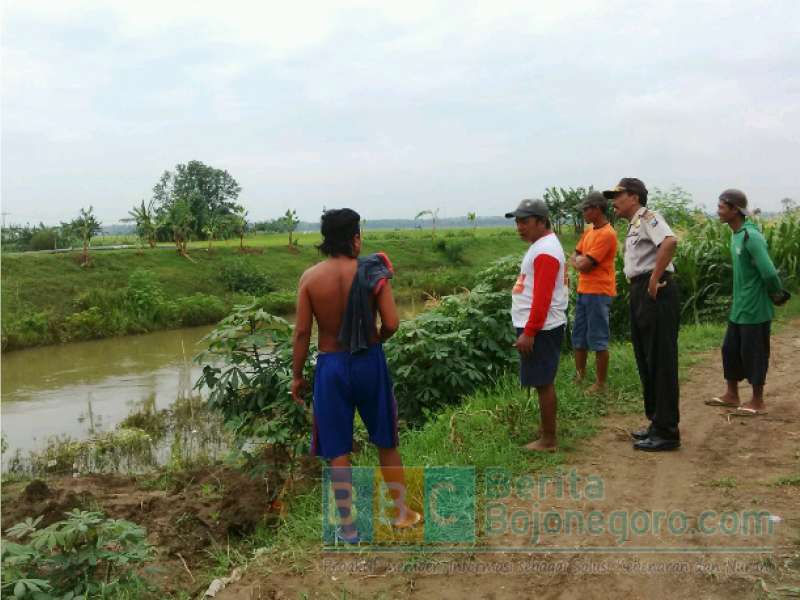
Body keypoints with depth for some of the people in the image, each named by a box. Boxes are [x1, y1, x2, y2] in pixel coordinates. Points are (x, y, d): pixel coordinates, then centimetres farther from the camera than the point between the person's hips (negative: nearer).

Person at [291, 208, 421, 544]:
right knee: (386, 442, 18)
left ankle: (348, 528, 17)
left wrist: (297, 375, 3)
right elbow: (391, 324, -13)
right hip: (369, 362, 0)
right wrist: (375, 339, 9)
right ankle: (402, 513, 29)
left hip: (331, 366, 0)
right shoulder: (372, 272, -9)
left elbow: (302, 332, -7)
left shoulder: (310, 277, -7)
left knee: (338, 452, 9)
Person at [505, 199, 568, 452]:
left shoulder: (545, 251, -16)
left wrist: (529, 332, -24)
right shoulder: (541, 246, 16)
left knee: (543, 383, -4)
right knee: (543, 383, 14)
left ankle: (548, 441, 4)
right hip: (536, 327, 10)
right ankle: (546, 435, 22)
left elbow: (543, 297, -23)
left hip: (541, 330, -10)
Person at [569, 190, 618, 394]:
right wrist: (581, 261, -7)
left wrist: (579, 261, 2)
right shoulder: (589, 231, 13)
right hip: (583, 290, 9)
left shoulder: (607, 234, -17)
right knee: (578, 337, 16)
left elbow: (584, 265, -19)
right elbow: (574, 258, 14)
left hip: (598, 293, -9)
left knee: (598, 340, -2)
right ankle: (579, 376, 28)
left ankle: (601, 384, 6)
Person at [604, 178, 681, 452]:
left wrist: (655, 280, -25)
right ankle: (657, 423, 26)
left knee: (660, 363, -5)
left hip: (655, 293, -11)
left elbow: (670, 242, -29)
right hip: (640, 293, 11)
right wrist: (640, 289, 13)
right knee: (646, 362, 15)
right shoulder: (633, 225, 20)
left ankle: (667, 432, 2)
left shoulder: (648, 217, -10)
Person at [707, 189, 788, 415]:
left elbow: (769, 272, -26)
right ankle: (732, 395, 30)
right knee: (730, 350, 16)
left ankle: (758, 402, 16)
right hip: (739, 308, 8)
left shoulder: (751, 236, -21)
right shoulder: (737, 235, 7)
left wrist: (776, 294, -9)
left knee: (753, 354, 3)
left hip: (754, 309, -8)